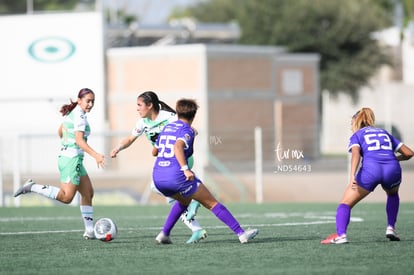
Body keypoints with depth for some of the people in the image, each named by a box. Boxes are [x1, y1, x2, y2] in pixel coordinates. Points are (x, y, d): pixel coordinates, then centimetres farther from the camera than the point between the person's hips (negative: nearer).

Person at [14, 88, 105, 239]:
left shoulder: (71, 113, 14)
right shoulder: (80, 116, -15)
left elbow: (60, 131, 27)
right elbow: (79, 140, -25)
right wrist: (95, 155, -33)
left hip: (65, 156, 10)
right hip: (72, 159, -10)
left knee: (88, 193, 10)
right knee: (66, 197, -15)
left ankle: (89, 231, 11)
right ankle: (31, 187, -9)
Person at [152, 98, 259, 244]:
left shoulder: (166, 128, 18)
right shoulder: (187, 130, -3)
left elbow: (154, 151, 28)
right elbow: (178, 147, -24)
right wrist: (185, 169, -32)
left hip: (157, 178, 7)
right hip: (176, 177, -7)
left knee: (184, 201, 34)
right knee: (212, 203, 2)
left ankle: (164, 234, 22)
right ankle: (241, 233, -2)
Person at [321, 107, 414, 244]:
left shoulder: (356, 135, 20)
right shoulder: (385, 133, 32)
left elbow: (355, 153, -3)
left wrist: (352, 176, -17)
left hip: (370, 169, -3)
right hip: (392, 170, 3)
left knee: (346, 203, 6)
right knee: (392, 194, 38)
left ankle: (340, 235, -18)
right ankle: (391, 228, 23)